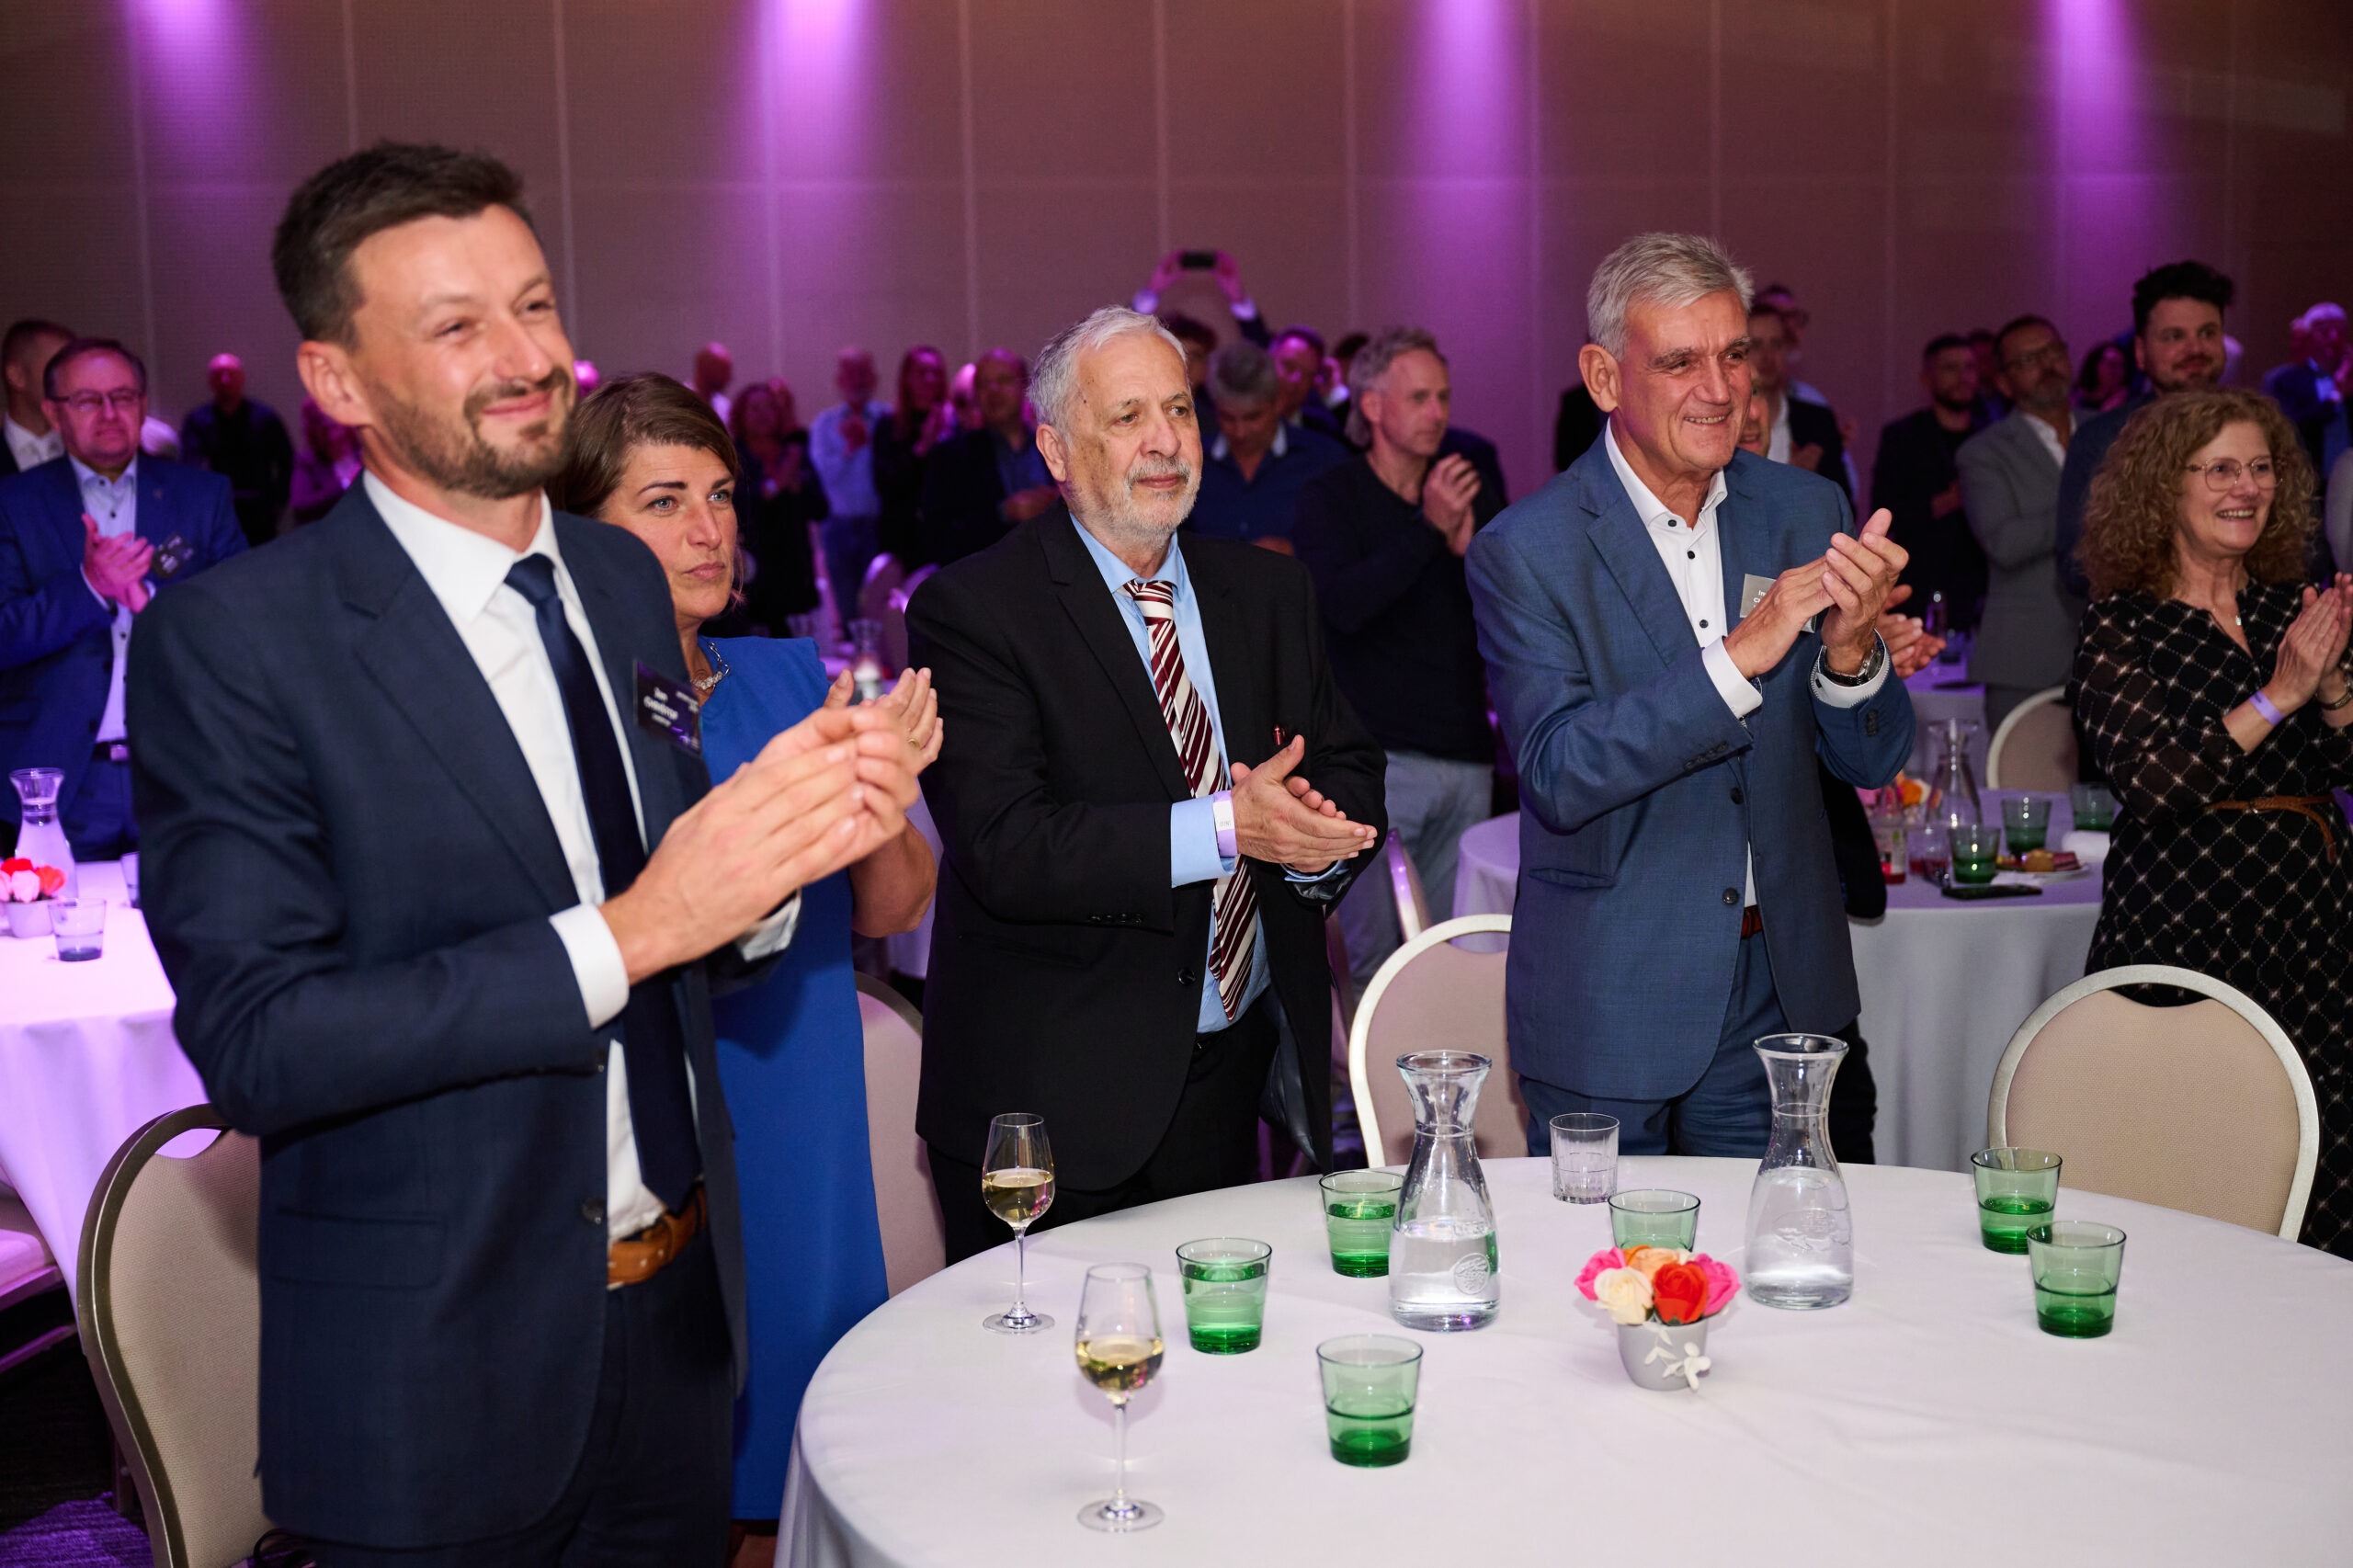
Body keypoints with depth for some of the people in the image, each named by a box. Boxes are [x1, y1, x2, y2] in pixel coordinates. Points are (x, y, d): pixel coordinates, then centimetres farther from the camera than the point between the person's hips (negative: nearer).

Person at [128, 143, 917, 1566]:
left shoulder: (624, 581, 5)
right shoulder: (233, 643, -15)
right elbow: (251, 1039, -21)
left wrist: (798, 842, -12)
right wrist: (624, 932, -27)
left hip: (682, 1314, 6)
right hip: (440, 1384, -5)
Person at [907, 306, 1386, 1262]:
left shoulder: (1267, 593, 10)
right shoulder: (972, 609, -10)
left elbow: (1349, 777, 8)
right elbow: (1004, 849, -20)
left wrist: (1320, 835, -16)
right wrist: (1224, 827, -25)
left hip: (1234, 1071, 5)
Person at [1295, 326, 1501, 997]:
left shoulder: (1471, 497, 13)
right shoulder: (1331, 500, 0)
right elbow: (1343, 604, -17)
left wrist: (1469, 549, -9)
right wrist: (1428, 531, -21)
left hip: (1466, 759, 5)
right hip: (1377, 757, -4)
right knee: (1376, 959, -5)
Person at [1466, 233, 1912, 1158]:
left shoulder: (1806, 514, 2)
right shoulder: (1523, 552, -11)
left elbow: (1873, 763, 2)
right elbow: (1557, 776, -21)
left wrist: (1848, 648, -20)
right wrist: (1741, 655, -28)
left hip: (1779, 1002, 4)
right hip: (1608, 1014, -4)